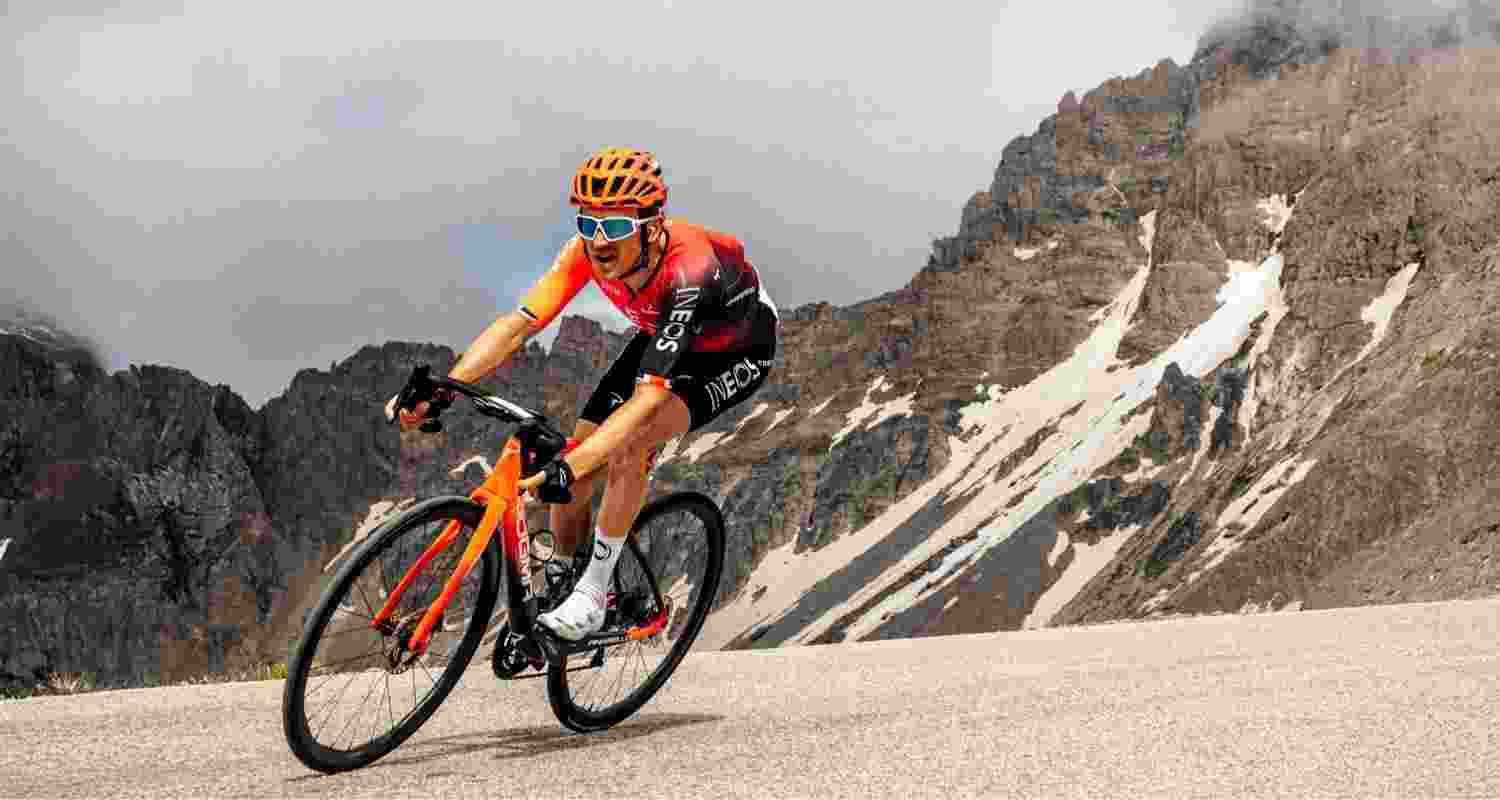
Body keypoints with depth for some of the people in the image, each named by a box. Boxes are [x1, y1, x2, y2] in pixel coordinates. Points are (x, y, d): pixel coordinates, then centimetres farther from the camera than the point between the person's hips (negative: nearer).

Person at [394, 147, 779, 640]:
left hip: (735, 352, -6)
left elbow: (650, 397, -47)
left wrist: (566, 468, -56)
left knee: (628, 446, -30)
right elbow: (517, 325, -28)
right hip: (663, 336, 6)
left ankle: (592, 597, -14)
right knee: (569, 487, -5)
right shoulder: (587, 251, -26)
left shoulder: (689, 270, -42)